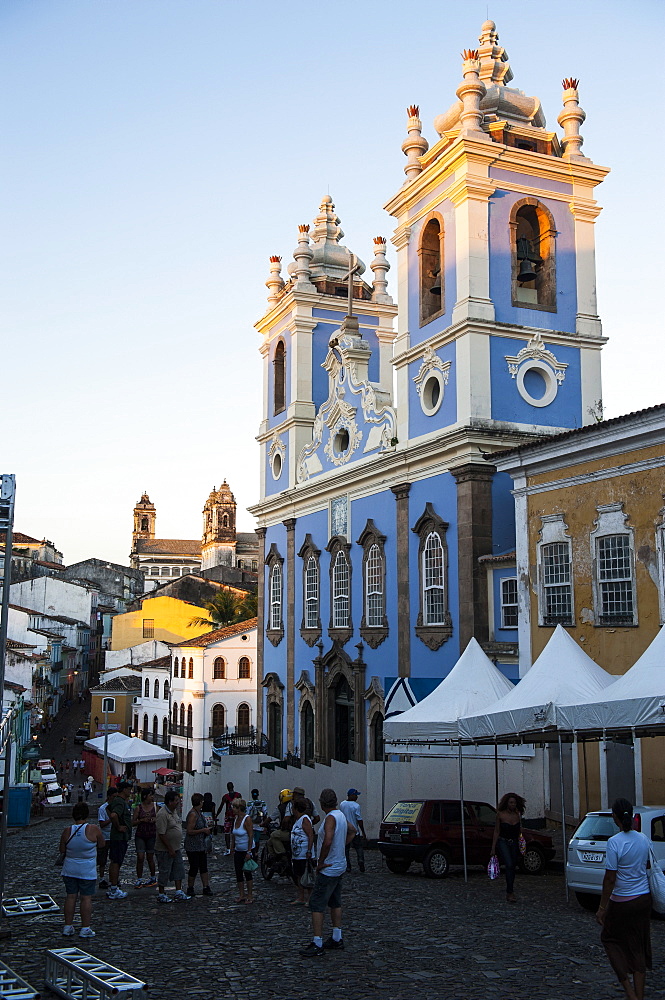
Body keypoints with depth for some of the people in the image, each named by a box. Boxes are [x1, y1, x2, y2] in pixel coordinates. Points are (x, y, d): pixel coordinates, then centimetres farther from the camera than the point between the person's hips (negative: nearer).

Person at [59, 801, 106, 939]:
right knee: (86, 898, 3)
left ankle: (68, 927, 17)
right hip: (87, 871, -3)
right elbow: (101, 844, 0)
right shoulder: (93, 829, -14)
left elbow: (62, 850, 2)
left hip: (69, 870, 3)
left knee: (70, 897, 11)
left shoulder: (67, 831, -7)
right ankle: (85, 929, 5)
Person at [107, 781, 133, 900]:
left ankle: (112, 888, 22)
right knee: (116, 863, -5)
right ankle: (114, 890, -2)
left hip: (114, 836, 10)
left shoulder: (116, 800, 12)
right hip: (120, 837, -10)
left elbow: (109, 810, 30)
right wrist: (118, 827, -23)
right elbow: (114, 815, -37)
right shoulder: (121, 802, -20)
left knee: (114, 862, 15)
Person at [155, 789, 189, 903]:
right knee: (164, 872, 2)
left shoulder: (174, 811, 7)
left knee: (179, 870, 11)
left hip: (176, 848, 9)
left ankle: (178, 892, 19)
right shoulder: (163, 814, -23)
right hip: (165, 850, -9)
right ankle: (161, 894, 15)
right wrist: (170, 849, -20)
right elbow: (161, 834, -24)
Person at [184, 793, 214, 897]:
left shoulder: (199, 812, 9)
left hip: (201, 845, 9)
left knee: (204, 867, 9)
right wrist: (203, 830, -20)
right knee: (194, 868, 0)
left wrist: (207, 826, 7)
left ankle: (206, 887, 13)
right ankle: (190, 888, 15)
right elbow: (189, 831, -23)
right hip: (192, 846, -9)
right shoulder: (193, 814, -20)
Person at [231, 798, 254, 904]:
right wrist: (232, 847, 14)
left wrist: (249, 852, -21)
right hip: (238, 850, 7)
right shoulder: (236, 818, 6)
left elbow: (251, 836, -18)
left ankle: (249, 897, 7)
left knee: (247, 872, -2)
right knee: (238, 872, 7)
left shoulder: (247, 819, -16)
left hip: (246, 850, -7)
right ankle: (241, 895, 15)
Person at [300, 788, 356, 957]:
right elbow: (353, 830, 27)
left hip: (328, 868, -10)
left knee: (316, 905, -6)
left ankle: (317, 945, -7)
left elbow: (328, 841, -33)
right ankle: (336, 939, 25)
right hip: (340, 867, 10)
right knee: (335, 903, 18)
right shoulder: (341, 815, 8)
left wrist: (321, 862, -23)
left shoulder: (331, 818, -20)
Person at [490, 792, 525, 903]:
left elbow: (519, 832, 12)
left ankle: (509, 891, 23)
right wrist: (493, 848, -4)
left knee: (512, 867, 8)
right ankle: (510, 893, -20)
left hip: (514, 843, 4)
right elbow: (496, 832, -3)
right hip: (503, 842, -4)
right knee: (509, 865, -20)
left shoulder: (518, 815, 2)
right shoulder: (500, 814, -8)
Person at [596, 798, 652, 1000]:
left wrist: (602, 907, -11)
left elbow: (610, 878, -18)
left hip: (622, 902, -5)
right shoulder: (644, 839, -1)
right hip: (644, 899, 6)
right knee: (638, 947, 15)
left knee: (610, 938, 13)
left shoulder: (614, 842, -19)